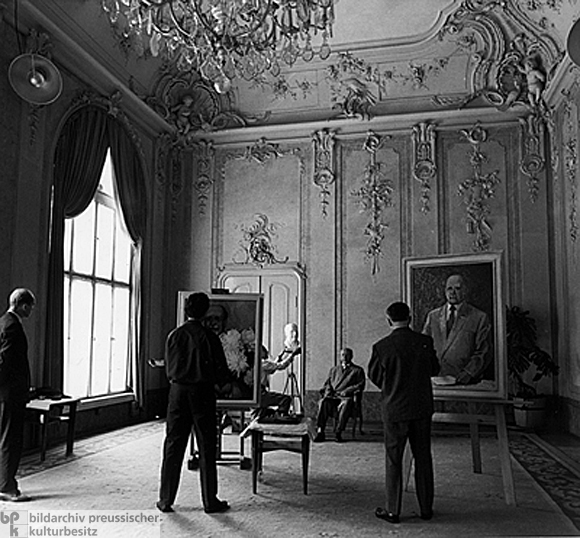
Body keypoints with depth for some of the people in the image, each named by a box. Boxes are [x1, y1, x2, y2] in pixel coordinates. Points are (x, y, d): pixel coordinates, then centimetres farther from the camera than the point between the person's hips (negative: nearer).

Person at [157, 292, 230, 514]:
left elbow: (168, 368, 5)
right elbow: (220, 368, -3)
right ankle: (210, 502, 11)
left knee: (173, 447, 9)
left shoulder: (174, 335, -1)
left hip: (178, 392, 2)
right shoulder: (209, 337, -7)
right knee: (207, 448, 5)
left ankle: (166, 500, 15)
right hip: (202, 393, -2)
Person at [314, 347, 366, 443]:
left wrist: (346, 391, -9)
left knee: (346, 403, -39)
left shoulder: (358, 370, 20)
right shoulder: (334, 369, 31)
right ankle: (320, 431, -36)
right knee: (323, 402, -33)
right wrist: (328, 390, -1)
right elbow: (327, 383, 23)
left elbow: (360, 385, 6)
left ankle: (338, 432, -37)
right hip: (332, 396, 3)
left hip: (346, 397, -2)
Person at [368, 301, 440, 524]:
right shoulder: (425, 342, -6)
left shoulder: (381, 347, -13)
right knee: (423, 457, 14)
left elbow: (374, 376, -1)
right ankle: (426, 508, 23)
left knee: (393, 460, 8)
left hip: (394, 409, -3)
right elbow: (434, 369, 6)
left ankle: (392, 510, 15)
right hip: (422, 407, 3)